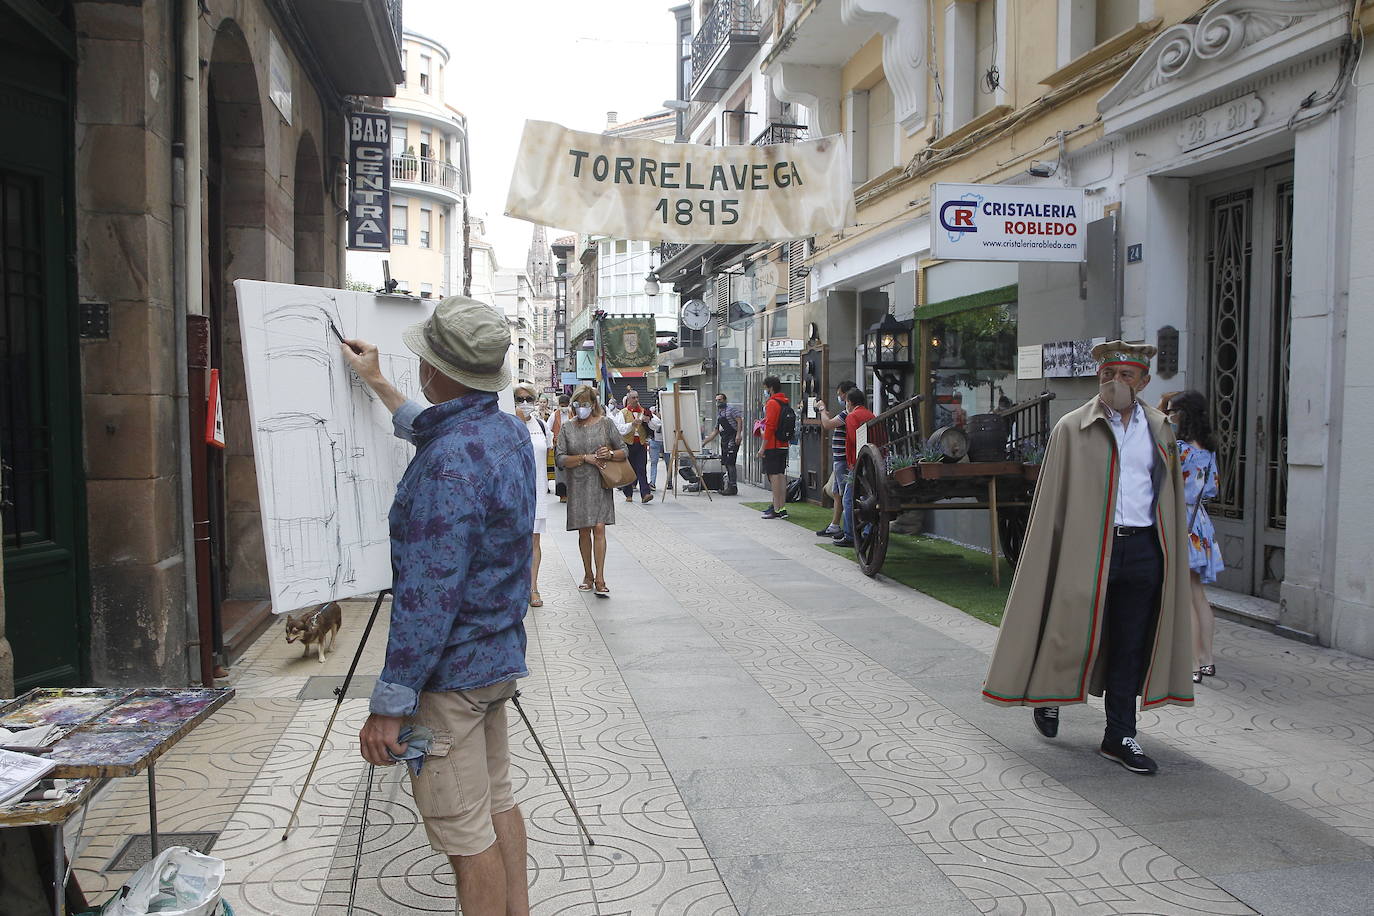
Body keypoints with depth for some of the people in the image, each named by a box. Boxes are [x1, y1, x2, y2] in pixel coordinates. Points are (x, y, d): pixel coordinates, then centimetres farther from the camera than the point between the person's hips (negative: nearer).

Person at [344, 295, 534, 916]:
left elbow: (429, 595, -27)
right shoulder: (511, 432, 4)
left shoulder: (448, 462, -25)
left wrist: (389, 703, -22)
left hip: (450, 670, -10)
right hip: (500, 655, 10)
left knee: (464, 831, 2)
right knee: (497, 802, 21)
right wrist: (377, 385, 36)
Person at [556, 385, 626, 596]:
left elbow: (624, 451, 6)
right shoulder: (568, 428, 3)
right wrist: (585, 458, -14)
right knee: (583, 531, 8)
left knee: (599, 529, -9)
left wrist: (611, 454, -15)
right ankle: (588, 575, 22)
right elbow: (560, 458, -3)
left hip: (600, 484, -1)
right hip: (578, 486, 2)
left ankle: (600, 579, -8)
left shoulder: (606, 423, 2)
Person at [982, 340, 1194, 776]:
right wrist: (1055, 558, -7)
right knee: (1075, 631, 2)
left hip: (1143, 549, 3)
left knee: (1131, 645, 7)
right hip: (1089, 547, -3)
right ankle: (1046, 694, 32)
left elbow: (1170, 498, 16)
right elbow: (1051, 499, -2)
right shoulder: (1072, 429, -1)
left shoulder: (1160, 431, 11)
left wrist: (1170, 555, 10)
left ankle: (1120, 737, 18)